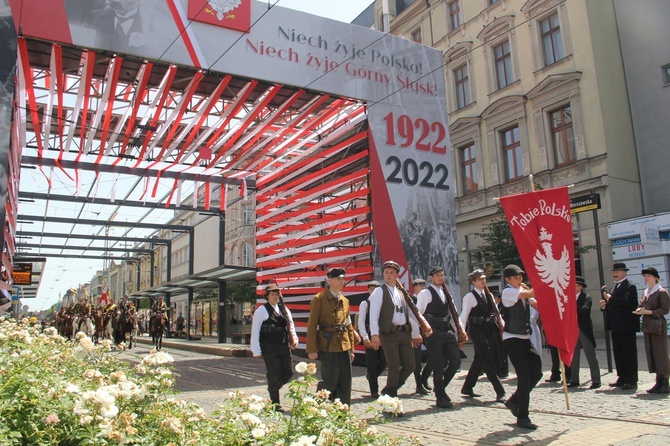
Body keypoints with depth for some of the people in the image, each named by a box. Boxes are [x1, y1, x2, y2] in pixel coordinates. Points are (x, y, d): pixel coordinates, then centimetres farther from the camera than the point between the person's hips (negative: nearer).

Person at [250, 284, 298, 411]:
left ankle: (272, 390, 32)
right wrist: (257, 351, -9)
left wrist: (294, 340, -3)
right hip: (269, 348, -5)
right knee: (274, 375, 0)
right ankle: (275, 404, 15)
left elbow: (290, 326, 15)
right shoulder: (262, 310, -4)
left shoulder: (284, 309, 14)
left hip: (284, 347, 6)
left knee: (288, 373, 6)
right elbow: (255, 332, -5)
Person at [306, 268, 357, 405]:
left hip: (344, 347, 6)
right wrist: (312, 350, -12)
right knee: (330, 382, -4)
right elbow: (312, 325, -8)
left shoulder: (345, 301, 14)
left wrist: (351, 348, 15)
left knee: (345, 382, 6)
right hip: (328, 347, -6)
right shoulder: (319, 299, -5)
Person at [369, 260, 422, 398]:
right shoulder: (379, 291, -2)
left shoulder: (401, 293, 19)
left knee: (409, 366, 5)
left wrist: (416, 333, 22)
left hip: (404, 333, 7)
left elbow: (411, 314, 23)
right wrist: (374, 334, -22)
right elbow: (373, 314, -12)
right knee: (394, 367, -4)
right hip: (389, 334, -6)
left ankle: (389, 390, 24)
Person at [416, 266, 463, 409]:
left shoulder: (445, 293, 17)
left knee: (456, 362, 2)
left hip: (447, 332, 7)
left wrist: (459, 329, 14)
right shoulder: (425, 293, -5)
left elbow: (451, 313, 20)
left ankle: (440, 387, 24)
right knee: (438, 366, -2)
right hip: (433, 333, -7)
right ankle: (440, 398, 10)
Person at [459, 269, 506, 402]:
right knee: (488, 361, -7)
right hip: (477, 330, -7)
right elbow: (464, 316, -9)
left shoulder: (488, 295, 13)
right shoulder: (470, 297, -8)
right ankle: (500, 392, -5)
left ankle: (467, 387, 26)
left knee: (479, 360, 13)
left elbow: (495, 311, 14)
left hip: (489, 329, 7)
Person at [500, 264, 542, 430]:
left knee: (536, 372, 7)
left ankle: (514, 400, 26)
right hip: (512, 339, -8)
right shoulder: (507, 292, -12)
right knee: (524, 376, -8)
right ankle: (522, 418, 3)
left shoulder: (523, 291, 13)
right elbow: (531, 293, -25)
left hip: (525, 338, 8)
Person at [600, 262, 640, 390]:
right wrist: (605, 305, 0)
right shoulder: (614, 288, 18)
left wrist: (610, 299, -15)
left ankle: (632, 381, 2)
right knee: (618, 353, 12)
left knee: (629, 353, -3)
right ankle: (622, 378, 20)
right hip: (616, 326, 9)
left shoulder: (630, 287, -9)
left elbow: (625, 301, -26)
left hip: (626, 326, -9)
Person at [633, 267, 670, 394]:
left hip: (658, 326, -7)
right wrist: (640, 310, -3)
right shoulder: (646, 292, 15)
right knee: (651, 354, 7)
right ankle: (659, 382, 14)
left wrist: (648, 312, -18)